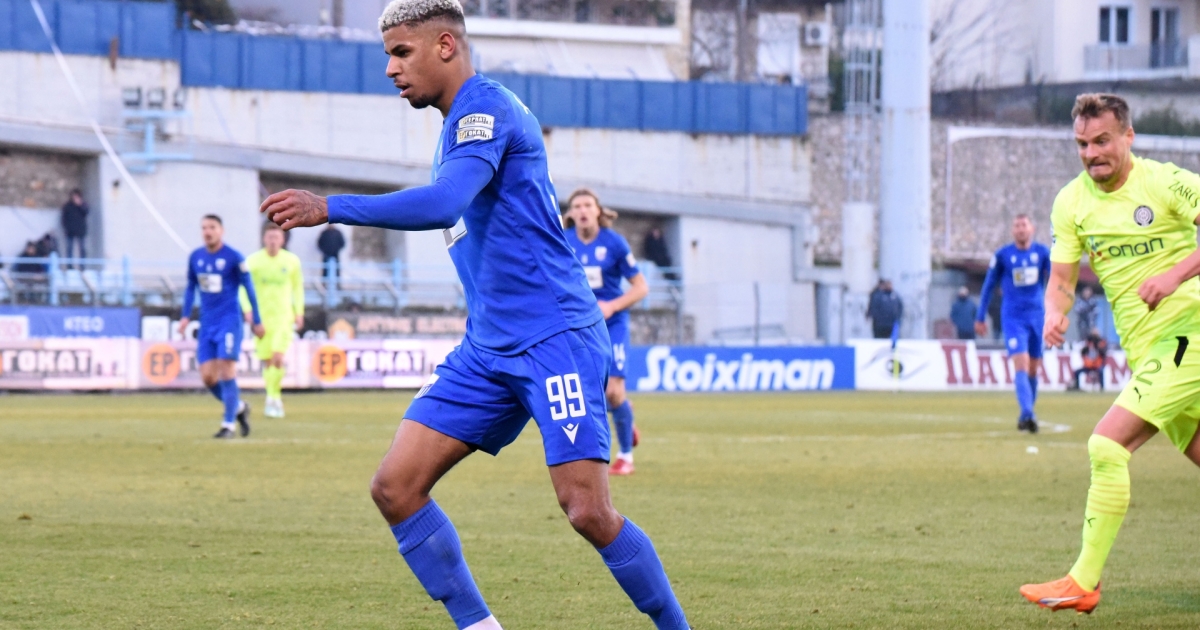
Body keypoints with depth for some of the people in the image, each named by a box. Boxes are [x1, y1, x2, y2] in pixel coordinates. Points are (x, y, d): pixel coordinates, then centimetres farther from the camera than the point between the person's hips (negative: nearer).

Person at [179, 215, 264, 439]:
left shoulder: (233, 258, -7)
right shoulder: (195, 257, 7)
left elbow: (249, 288, -1)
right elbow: (191, 287, 18)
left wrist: (257, 321, 1)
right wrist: (186, 316, 9)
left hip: (229, 321, -5)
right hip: (207, 324, 5)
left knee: (226, 372, -12)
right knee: (208, 378, 1)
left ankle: (229, 424, -4)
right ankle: (239, 407, 24)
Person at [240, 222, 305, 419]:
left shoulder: (292, 261, 2)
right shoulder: (253, 261, -3)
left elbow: (298, 286, 14)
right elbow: (244, 287, -1)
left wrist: (299, 312, 10)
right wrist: (248, 310, -14)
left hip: (284, 316, -1)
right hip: (261, 316, 1)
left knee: (278, 357, -17)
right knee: (267, 361, 5)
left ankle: (273, 399, -10)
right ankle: (275, 398, 20)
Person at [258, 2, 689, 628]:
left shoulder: (485, 106, -11)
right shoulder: (460, 123, 18)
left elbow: (443, 204, -27)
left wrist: (328, 208, -27)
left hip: (554, 339, -9)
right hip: (488, 349, 9)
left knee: (588, 512, -15)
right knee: (395, 486, -3)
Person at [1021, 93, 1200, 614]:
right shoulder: (1071, 203, 8)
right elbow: (1062, 279, 10)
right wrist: (1055, 314, -11)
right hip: (1146, 348, 7)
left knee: (1107, 444, -17)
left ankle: (1084, 581, -14)